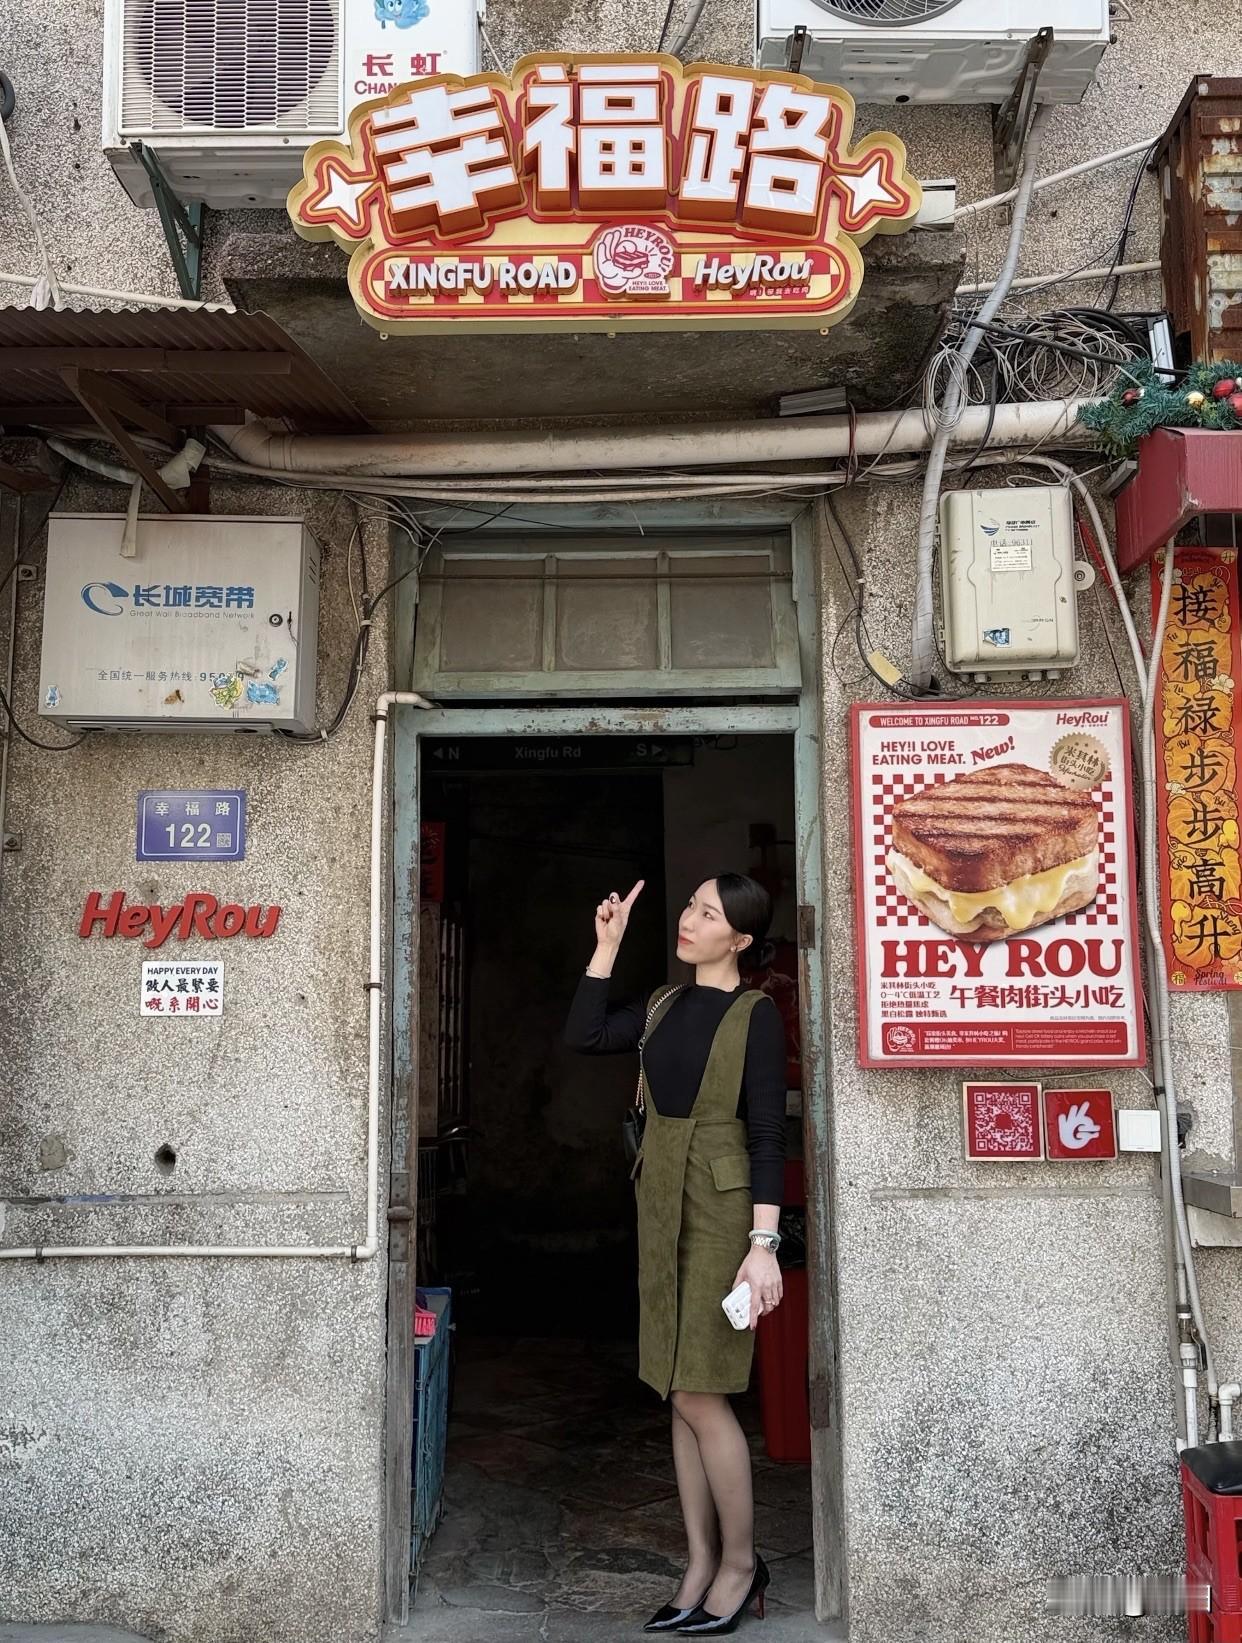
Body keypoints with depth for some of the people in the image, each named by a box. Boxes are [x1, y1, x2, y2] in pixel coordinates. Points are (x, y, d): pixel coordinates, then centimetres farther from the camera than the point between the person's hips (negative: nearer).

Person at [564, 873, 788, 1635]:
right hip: (661, 1207, 7)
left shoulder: (756, 1014, -10)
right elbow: (584, 1035, 7)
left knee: (700, 1394, -4)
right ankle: (702, 1567, 19)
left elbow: (768, 1135, -13)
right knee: (681, 1395, 9)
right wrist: (607, 945, 4)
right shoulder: (664, 1003, 9)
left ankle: (742, 1562, 14)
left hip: (722, 1211, -7)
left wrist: (764, 1242, -19)